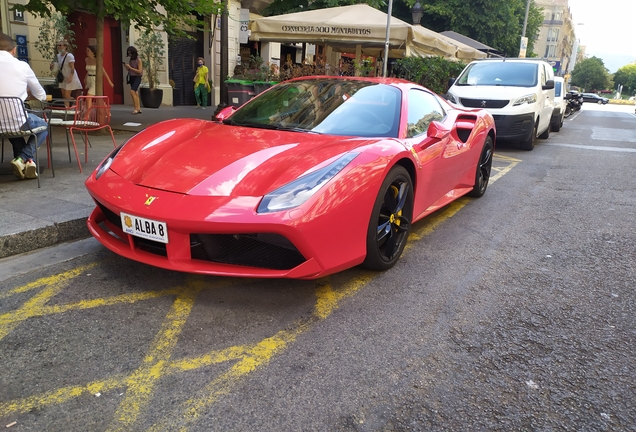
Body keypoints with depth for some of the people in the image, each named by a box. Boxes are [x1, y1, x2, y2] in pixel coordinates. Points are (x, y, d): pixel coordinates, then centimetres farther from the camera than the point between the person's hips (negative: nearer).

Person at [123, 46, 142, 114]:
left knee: (132, 91, -20)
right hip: (132, 77, 7)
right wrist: (126, 67, -4)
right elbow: (129, 70, 16)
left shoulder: (138, 60, -10)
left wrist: (130, 67, -17)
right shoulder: (131, 60, 9)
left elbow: (139, 71, -15)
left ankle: (136, 108, -15)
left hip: (137, 78, -7)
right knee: (135, 93, 7)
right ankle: (138, 109, 10)